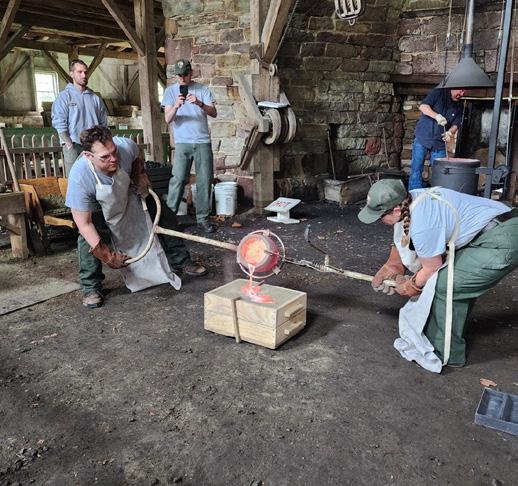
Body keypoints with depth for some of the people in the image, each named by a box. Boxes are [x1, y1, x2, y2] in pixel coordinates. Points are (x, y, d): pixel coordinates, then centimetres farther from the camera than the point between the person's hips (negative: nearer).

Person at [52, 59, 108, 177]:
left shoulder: (95, 98, 14)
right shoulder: (64, 96, 1)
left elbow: (103, 123, 14)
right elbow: (59, 123, -7)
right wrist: (70, 145, -13)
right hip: (73, 146, -4)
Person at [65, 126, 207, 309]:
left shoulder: (126, 145, -36)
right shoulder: (80, 177, -42)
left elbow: (137, 159, -5)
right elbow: (84, 224, -36)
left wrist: (139, 174, -19)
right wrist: (106, 255, -39)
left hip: (131, 194, 4)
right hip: (98, 207, -3)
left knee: (165, 217, 3)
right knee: (89, 238, -27)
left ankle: (180, 262, 24)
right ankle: (90, 288, -6)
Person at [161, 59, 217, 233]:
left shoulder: (203, 89, 8)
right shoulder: (170, 91, 7)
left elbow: (214, 113, -2)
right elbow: (168, 119, -1)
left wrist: (200, 104, -20)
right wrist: (176, 106, -20)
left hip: (203, 142, 1)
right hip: (182, 142, -1)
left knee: (205, 181, 1)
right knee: (178, 179, -8)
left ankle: (203, 218, 9)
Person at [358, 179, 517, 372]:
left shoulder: (421, 224, -26)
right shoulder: (409, 200, 1)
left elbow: (431, 267, -9)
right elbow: (401, 242, 20)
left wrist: (410, 287, 9)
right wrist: (389, 269, 26)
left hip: (502, 244, -10)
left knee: (443, 286, -7)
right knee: (456, 281, 18)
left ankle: (445, 354, 7)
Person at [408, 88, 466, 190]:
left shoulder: (459, 106, 10)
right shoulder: (438, 92, -3)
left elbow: (456, 124, 6)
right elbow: (423, 106, -15)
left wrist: (450, 132, -17)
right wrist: (437, 116, -29)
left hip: (440, 142, 4)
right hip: (422, 138, -4)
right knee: (416, 169, -4)